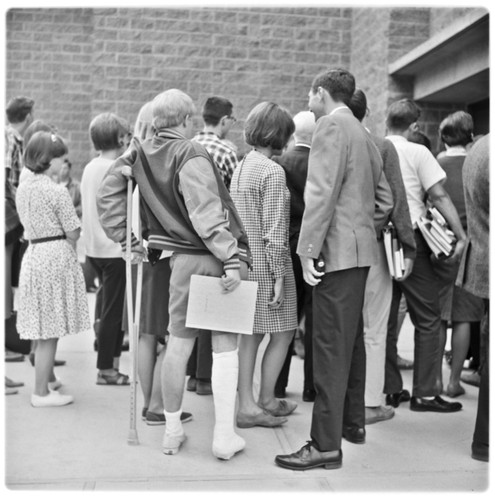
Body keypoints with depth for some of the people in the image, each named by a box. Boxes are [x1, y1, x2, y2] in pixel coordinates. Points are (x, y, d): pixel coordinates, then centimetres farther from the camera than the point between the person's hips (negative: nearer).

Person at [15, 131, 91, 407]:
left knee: (45, 328, 18)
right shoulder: (58, 191, -13)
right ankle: (41, 392, 5)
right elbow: (73, 233, -12)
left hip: (33, 255, 7)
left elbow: (28, 224, 14)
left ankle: (48, 378, 31)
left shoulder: (23, 189, 9)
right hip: (57, 257, -7)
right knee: (51, 329, -1)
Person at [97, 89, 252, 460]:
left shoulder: (139, 155, 5)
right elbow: (205, 214, -22)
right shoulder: (191, 155, -15)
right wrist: (232, 259, -23)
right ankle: (224, 436, 7)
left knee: (179, 343, 15)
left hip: (180, 258, 6)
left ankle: (173, 431, 26)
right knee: (225, 346, 3)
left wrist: (124, 237, 14)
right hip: (213, 259, -6)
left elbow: (108, 195, 11)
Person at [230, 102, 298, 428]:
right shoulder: (273, 171, -14)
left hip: (244, 262, 8)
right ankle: (266, 401, 14)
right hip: (266, 264, -8)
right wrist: (280, 275, -16)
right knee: (282, 333, 6)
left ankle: (247, 405, 18)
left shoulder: (241, 167, 11)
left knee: (251, 334, 13)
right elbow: (274, 231, -18)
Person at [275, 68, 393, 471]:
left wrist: (307, 249, -20)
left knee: (331, 346, -9)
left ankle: (326, 445, -6)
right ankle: (353, 422, 29)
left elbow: (322, 192, -19)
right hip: (360, 250, 10)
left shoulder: (331, 124, -8)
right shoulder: (363, 133, 19)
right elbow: (385, 199, 19)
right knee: (351, 339, 17)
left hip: (338, 251, -10)